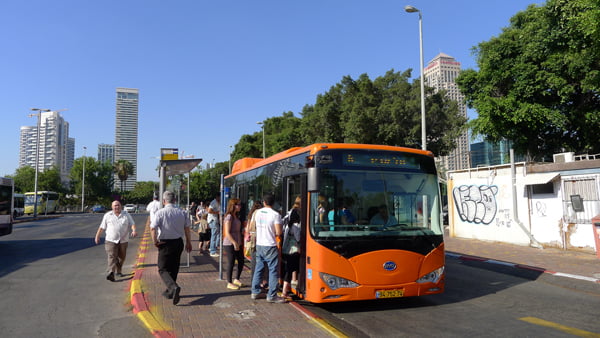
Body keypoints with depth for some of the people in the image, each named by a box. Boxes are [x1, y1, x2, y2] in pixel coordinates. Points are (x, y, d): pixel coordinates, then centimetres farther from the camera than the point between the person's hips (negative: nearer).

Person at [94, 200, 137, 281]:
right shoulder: (107, 215, 7)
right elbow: (102, 227, 10)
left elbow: (132, 224, 2)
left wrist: (134, 231, -16)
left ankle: (119, 271, 31)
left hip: (123, 240, 2)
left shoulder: (126, 215, 7)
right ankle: (111, 273, -24)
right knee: (112, 256, -15)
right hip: (111, 240, -2)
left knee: (121, 257, 12)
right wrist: (97, 236, 8)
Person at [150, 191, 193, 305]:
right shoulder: (182, 212, 0)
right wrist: (188, 242, 15)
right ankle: (169, 292, 30)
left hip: (165, 244, -5)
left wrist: (155, 241, -8)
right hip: (178, 242, 5)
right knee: (174, 268, 18)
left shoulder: (160, 213, -13)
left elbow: (152, 228, -21)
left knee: (163, 269, 2)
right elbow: (187, 228, 5)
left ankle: (173, 287, -22)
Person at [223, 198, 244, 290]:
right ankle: (229, 283, 15)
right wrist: (234, 243, -21)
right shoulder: (229, 217, -15)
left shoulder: (236, 216, 12)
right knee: (231, 263, 1)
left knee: (241, 261, 13)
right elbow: (227, 233, -19)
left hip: (237, 243, 9)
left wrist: (239, 242, 13)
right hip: (230, 244, -9)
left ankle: (236, 279, 30)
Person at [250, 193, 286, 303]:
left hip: (259, 245, 6)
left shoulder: (258, 212, 3)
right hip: (270, 246, -6)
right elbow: (278, 233, -16)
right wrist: (274, 234, 4)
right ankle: (272, 295, 4)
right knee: (273, 270, 2)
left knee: (258, 269, 16)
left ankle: (255, 292, 23)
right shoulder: (275, 215, -13)